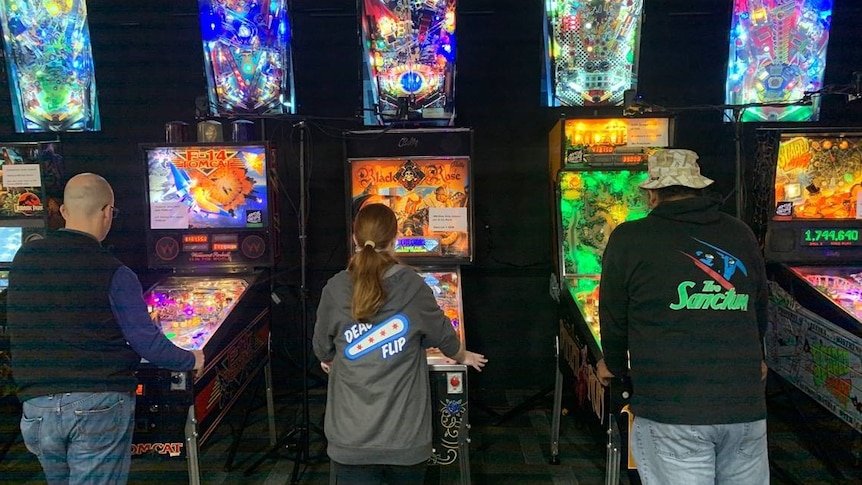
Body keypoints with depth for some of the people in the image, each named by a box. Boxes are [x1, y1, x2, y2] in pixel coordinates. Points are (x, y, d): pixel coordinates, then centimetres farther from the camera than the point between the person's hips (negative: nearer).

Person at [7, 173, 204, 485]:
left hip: (38, 406, 6)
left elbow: (23, 330, 14)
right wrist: (191, 360, 6)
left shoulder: (23, 259, 3)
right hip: (99, 405, -5)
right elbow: (147, 343, -12)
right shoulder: (113, 274, -12)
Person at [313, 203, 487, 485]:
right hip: (405, 434, 0)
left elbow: (323, 350, 8)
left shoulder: (335, 289, -7)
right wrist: (463, 357, 30)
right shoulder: (413, 287, -8)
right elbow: (444, 335, 8)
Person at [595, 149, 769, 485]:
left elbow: (614, 318, 5)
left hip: (672, 408, -4)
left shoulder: (629, 239, -2)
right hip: (746, 406, 4)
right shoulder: (742, 235, 10)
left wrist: (615, 366, 24)